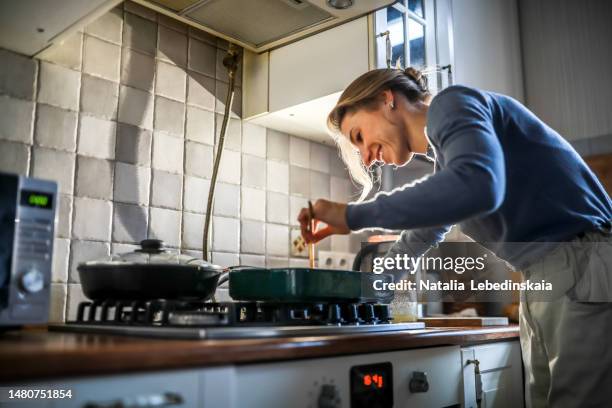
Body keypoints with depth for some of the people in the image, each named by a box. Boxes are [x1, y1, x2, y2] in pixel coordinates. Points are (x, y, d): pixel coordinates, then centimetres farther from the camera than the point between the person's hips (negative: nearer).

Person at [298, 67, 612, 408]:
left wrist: (352, 216, -23)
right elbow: (420, 236, 30)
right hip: (542, 283, 9)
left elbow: (478, 185, -30)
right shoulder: (445, 162, 19)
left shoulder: (451, 104, -9)